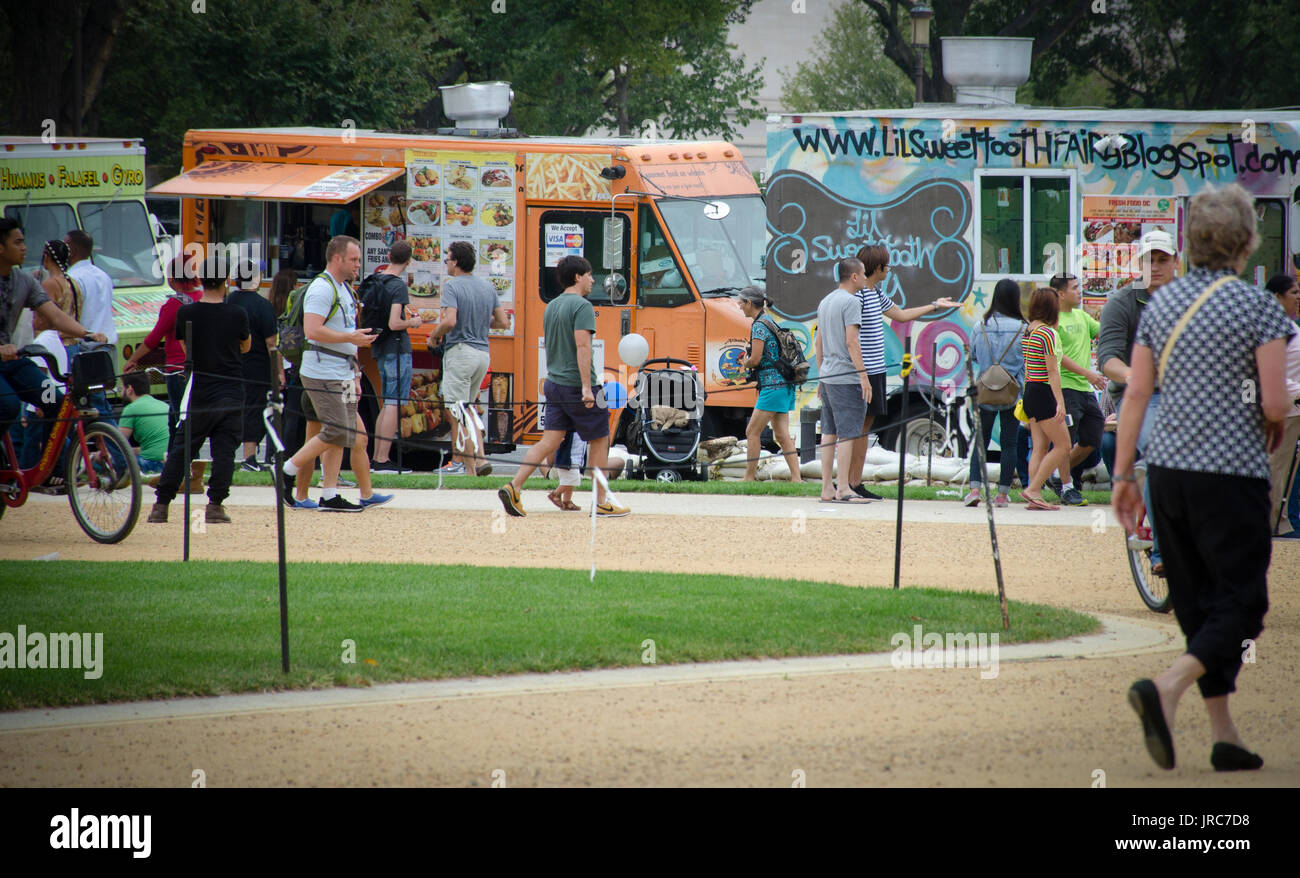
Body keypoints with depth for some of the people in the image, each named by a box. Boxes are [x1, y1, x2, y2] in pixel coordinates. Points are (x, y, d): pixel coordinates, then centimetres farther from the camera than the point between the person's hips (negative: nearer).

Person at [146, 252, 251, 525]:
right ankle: (215, 505, -4)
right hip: (231, 392, -1)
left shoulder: (185, 314, -6)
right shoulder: (237, 315, -7)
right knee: (224, 449, 3)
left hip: (200, 394, 1)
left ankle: (161, 505, 8)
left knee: (180, 450, 8)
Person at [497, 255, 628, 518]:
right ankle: (601, 503, 11)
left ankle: (513, 488, -11)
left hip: (555, 384, 8)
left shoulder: (551, 307, 14)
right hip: (577, 385, -8)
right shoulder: (582, 306, -13)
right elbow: (582, 346, -21)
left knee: (550, 441, 4)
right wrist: (586, 387, -24)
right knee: (599, 440, 6)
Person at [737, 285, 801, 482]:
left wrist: (745, 363, 5)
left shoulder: (759, 326, -12)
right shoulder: (770, 322, 18)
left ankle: (750, 477, -1)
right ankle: (796, 477, -2)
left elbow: (755, 359, -17)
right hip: (784, 386, 9)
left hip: (773, 386, -9)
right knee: (781, 435, 5)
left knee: (752, 432, -4)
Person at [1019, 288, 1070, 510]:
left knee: (1040, 448, 8)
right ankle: (1033, 489, -8)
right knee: (1062, 446, -4)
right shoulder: (1047, 333, -15)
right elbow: (1052, 371, -18)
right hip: (1044, 393, -9)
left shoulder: (1028, 331, 11)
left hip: (1030, 391, 9)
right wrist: (1060, 402, -19)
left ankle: (1035, 497, 3)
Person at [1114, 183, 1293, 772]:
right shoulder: (1257, 306, -9)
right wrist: (1275, 425, 11)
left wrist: (1122, 474, 10)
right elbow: (1275, 403, -12)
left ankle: (1224, 736, 13)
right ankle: (1165, 689, -23)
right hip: (1232, 473, -6)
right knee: (1241, 602, 0)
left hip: (1167, 469, 6)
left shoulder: (1161, 303, 7)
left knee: (1197, 604, 12)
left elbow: (1135, 393, 6)